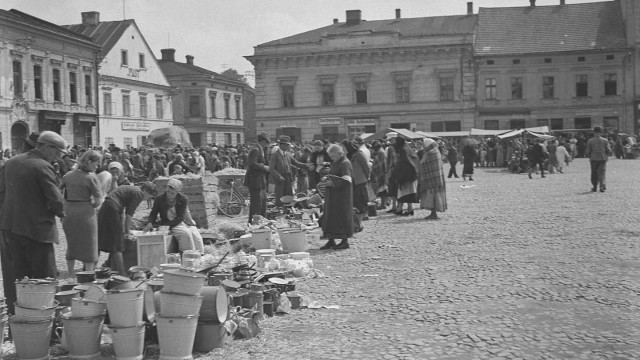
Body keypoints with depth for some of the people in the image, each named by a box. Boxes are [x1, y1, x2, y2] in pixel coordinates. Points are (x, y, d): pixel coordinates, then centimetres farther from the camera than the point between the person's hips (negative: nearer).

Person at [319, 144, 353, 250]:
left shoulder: (345, 163, -14)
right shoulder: (336, 163, 16)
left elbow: (346, 180, -22)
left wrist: (332, 183, -24)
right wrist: (327, 178, 5)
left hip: (342, 195, -10)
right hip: (333, 195, 10)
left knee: (341, 217, -4)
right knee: (330, 217, 9)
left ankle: (345, 241, 4)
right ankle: (331, 241, 14)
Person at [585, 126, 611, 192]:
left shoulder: (590, 141, -3)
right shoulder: (605, 140, 0)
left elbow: (587, 151, -2)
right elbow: (609, 150, 0)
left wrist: (589, 157, 15)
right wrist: (606, 155, 18)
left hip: (593, 159, 0)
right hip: (603, 159, 0)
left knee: (594, 173, 11)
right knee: (602, 172, 0)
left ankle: (595, 187, 17)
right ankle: (602, 186, -16)